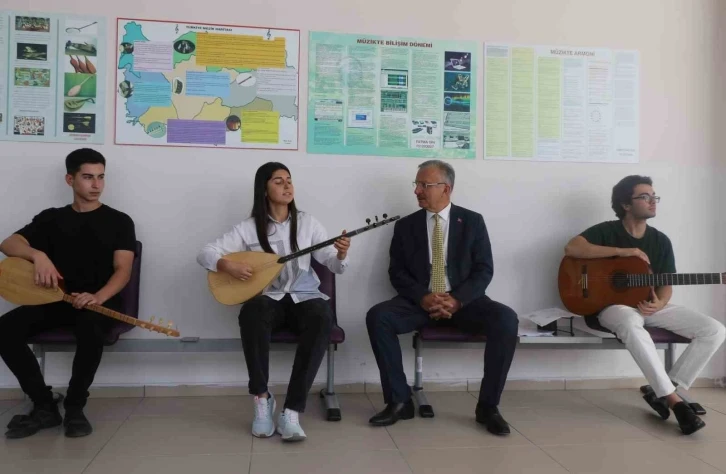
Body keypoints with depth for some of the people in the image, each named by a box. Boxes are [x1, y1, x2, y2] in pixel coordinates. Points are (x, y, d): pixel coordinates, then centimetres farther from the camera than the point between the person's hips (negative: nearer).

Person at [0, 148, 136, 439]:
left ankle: (74, 407, -14)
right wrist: (38, 255, -21)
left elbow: (122, 271, -5)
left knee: (90, 329, -38)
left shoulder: (119, 221, 6)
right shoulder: (52, 218, 14)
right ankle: (45, 407, -9)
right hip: (56, 300, 3)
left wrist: (97, 298, -26)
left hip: (100, 301, -3)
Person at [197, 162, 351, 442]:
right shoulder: (249, 228, 3)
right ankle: (262, 398, -17)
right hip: (269, 298, -1)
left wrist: (341, 254, -20)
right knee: (252, 313, -37)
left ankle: (291, 411, -30)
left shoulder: (307, 223, 7)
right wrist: (229, 266, -19)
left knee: (322, 317, -34)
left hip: (304, 297, 1)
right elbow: (205, 253, 1)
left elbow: (334, 266, 3)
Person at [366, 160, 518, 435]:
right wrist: (422, 297, -17)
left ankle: (488, 406, -13)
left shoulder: (472, 221, 4)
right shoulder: (406, 226, 8)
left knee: (506, 320, -29)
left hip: (463, 301, -1)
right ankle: (399, 402, -15)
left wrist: (457, 300, -19)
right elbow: (397, 272, 2)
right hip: (421, 301, 1)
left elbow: (484, 271, -2)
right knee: (377, 316, -27)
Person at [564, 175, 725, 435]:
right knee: (631, 325, -42)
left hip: (649, 305, 6)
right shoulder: (607, 231, -4)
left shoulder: (661, 240, 10)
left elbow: (666, 284, 10)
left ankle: (662, 392, -8)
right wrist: (622, 251, -22)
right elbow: (571, 248, -22)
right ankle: (675, 401, -33)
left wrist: (659, 303, -15)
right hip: (612, 305, -6)